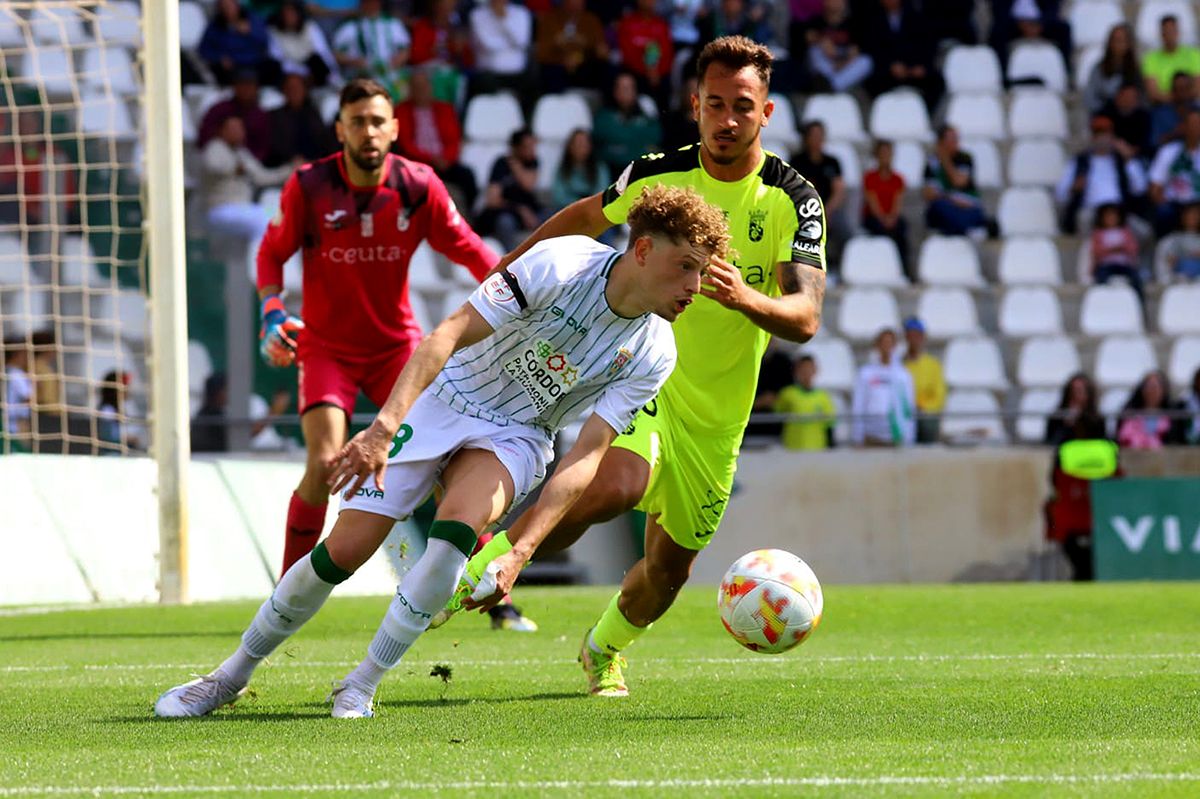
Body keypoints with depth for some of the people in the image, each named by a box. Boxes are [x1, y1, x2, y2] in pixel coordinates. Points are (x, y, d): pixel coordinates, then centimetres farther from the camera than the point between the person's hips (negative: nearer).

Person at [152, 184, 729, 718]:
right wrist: (384, 428, -37)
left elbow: (586, 456, -15)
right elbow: (449, 335, -27)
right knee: (341, 552, -8)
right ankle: (233, 674, 14)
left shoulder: (653, 357, -14)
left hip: (514, 436, 2)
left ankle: (359, 689, -15)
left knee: (457, 529, -30)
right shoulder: (560, 265, -25)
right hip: (441, 399, -2)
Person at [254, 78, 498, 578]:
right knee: (324, 462, -19)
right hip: (326, 345, -2)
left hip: (396, 344, 2)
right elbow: (272, 253, 1)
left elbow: (467, 249, 0)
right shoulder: (308, 187, -13)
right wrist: (272, 311, -15)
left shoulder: (419, 186, -10)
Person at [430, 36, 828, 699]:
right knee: (619, 483, -34)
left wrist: (745, 297, -40)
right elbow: (587, 217, 15)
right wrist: (507, 271, 25)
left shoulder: (793, 201, -10)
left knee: (670, 565, 10)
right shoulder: (655, 176, -7)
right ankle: (503, 553, -15)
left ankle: (605, 647, 40)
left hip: (718, 411, 2)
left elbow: (805, 318, -19)